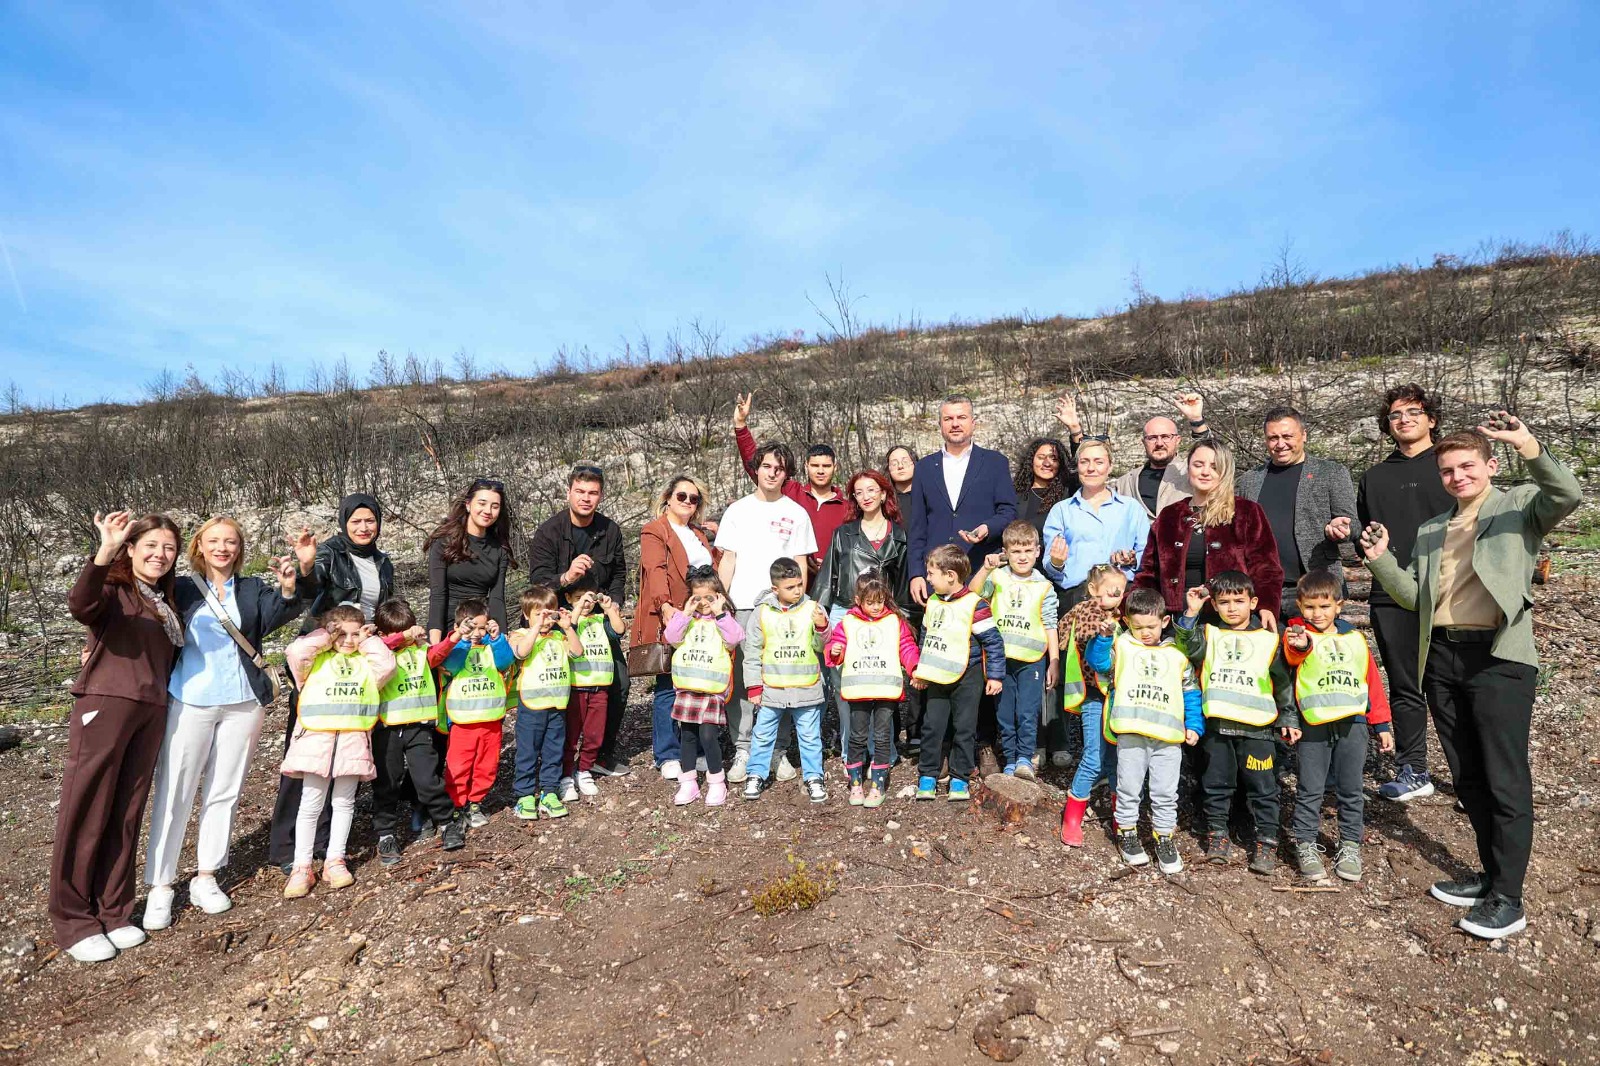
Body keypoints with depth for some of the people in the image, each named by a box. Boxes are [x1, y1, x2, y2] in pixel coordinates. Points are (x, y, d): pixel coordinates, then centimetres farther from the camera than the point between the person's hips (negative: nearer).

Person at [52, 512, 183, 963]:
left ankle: (113, 912, 19)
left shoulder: (167, 604, 18)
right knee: (85, 815, 0)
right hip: (103, 705, -6)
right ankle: (73, 920, 10)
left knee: (126, 816, 11)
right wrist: (104, 552, -41)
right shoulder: (112, 588, -2)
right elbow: (80, 605, -28)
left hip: (151, 713, 6)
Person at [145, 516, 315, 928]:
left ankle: (206, 876, 21)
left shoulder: (254, 589, 5)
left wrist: (290, 586, -35)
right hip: (190, 701, -1)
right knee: (173, 793, 2)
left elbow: (280, 613, -14)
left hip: (242, 702, 1)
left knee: (225, 791, 9)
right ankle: (160, 885, 12)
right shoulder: (182, 590, 4)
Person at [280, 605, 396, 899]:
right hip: (317, 738, -2)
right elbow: (295, 652, -12)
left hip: (353, 740, 2)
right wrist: (325, 639, -2)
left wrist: (369, 642, 2)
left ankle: (334, 860, 20)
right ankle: (302, 867, 11)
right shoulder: (316, 659, 7)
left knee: (344, 802, 9)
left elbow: (386, 666, -5)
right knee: (311, 804, 3)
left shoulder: (366, 661, 13)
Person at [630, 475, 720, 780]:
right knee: (669, 689, -4)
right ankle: (668, 757, 6)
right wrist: (666, 606, -28)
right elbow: (656, 571, -15)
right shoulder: (654, 532, 1)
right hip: (669, 621, -6)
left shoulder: (700, 535, 25)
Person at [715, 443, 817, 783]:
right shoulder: (738, 510, 11)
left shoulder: (796, 513, 9)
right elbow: (727, 560, 10)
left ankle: (778, 750, 11)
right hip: (741, 606, 1)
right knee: (740, 678, 0)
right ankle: (742, 751, 8)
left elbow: (800, 564, 8)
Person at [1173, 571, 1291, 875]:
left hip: (1257, 727, -1)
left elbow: (1284, 682, 11)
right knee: (1216, 783, 11)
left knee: (1262, 786, 4)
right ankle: (1216, 832, 23)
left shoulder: (1268, 640, 6)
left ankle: (1266, 839, 15)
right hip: (1217, 725, 1)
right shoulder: (1208, 634, 6)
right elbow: (1189, 647, -15)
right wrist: (1191, 613, -23)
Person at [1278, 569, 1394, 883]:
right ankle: (1305, 845, 13)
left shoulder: (1354, 639, 12)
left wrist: (1382, 725, 13)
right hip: (1313, 725, -3)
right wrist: (1298, 645, -52)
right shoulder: (1298, 633, -2)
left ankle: (1350, 845, 23)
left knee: (1351, 790, 11)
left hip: (1352, 723, 3)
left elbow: (1372, 681, 16)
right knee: (1310, 790, 3)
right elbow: (1293, 656, -27)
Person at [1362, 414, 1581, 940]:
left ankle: (1508, 899, 8)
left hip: (1498, 657, -6)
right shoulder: (1431, 531, 18)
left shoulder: (1519, 506, 2)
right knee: (1467, 777, 14)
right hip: (1442, 656, 6)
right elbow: (1415, 597, 13)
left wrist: (1528, 445, -33)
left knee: (1505, 780, -1)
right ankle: (1491, 873, 29)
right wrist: (1381, 560, -2)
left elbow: (1568, 496, -21)